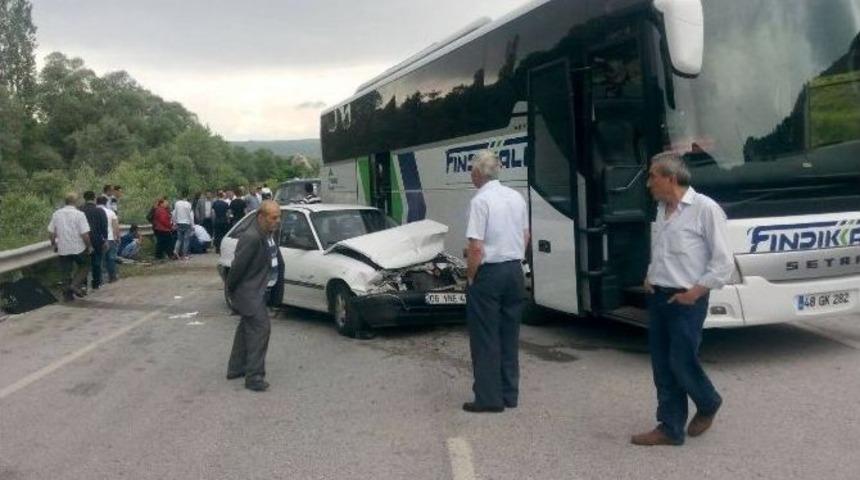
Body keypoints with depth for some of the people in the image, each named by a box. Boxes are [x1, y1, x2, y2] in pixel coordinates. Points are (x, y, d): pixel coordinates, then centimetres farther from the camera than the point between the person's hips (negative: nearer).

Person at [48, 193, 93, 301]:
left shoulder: (56, 214, 3)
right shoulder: (79, 214, -12)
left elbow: (51, 232, 6)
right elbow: (85, 234, -15)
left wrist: (54, 244, 20)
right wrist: (89, 246, -4)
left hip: (63, 249, 4)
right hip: (78, 248, -4)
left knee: (66, 272, 12)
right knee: (83, 267, 17)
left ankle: (67, 294, 15)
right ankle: (76, 285, -1)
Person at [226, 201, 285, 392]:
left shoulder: (269, 236, 6)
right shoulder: (251, 238, -24)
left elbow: (276, 263, 14)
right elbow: (238, 266, -20)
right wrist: (231, 290, -10)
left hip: (261, 292, 10)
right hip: (250, 293, -10)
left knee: (247, 329, 19)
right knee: (260, 328, -11)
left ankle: (236, 368, 34)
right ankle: (254, 377, -6)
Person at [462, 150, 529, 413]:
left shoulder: (480, 200, -15)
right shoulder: (516, 197, 7)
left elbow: (476, 247, -19)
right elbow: (525, 235, 15)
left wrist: (470, 275, -7)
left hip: (489, 273, -7)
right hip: (514, 271, 7)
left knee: (485, 339, 2)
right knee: (509, 337, 13)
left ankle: (489, 398, 6)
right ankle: (509, 394, 20)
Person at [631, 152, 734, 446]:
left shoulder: (704, 209, -12)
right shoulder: (662, 209, 10)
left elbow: (723, 262, -11)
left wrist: (695, 292, -13)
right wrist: (650, 277, 8)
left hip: (686, 301, -7)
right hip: (658, 298, 7)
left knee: (682, 363, -2)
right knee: (662, 366, 9)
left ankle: (708, 405, 28)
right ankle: (670, 428, 19)